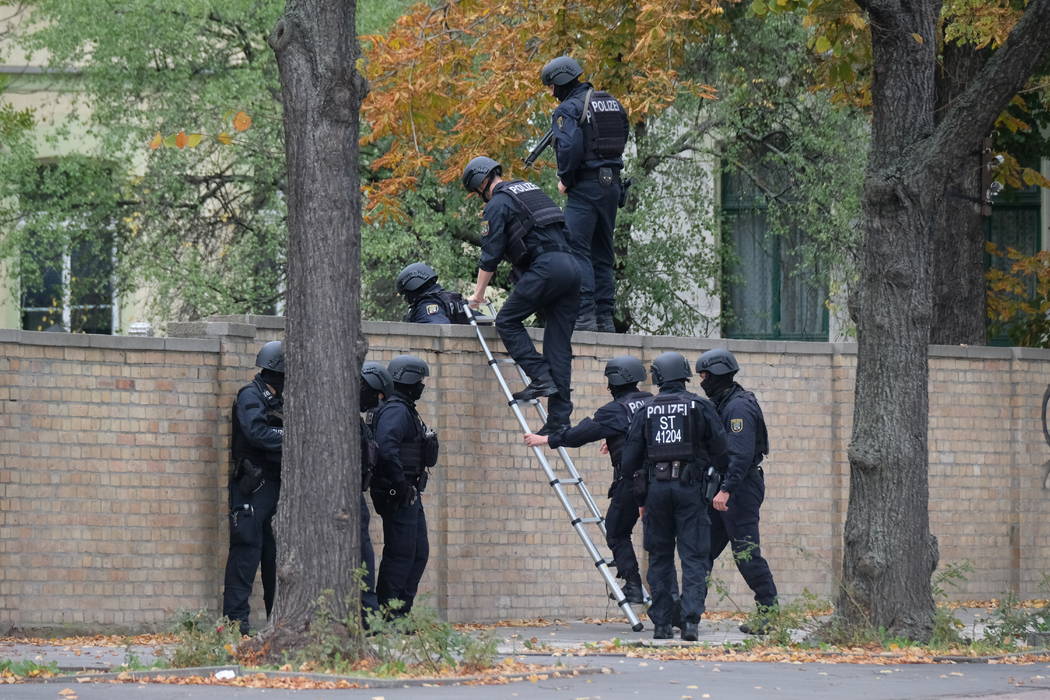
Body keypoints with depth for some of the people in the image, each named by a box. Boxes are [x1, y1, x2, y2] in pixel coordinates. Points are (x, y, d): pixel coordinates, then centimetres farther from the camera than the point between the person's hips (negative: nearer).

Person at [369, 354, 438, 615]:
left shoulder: (405, 410, 19)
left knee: (419, 553, 13)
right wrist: (401, 485, -26)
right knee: (400, 554, -9)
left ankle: (400, 612, 15)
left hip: (410, 495, 11)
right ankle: (388, 614, -8)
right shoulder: (395, 411, -14)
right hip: (398, 496, -11)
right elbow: (386, 449, -29)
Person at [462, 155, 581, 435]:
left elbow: (490, 254, -1)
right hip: (570, 265, 8)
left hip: (545, 266, -8)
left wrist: (478, 294, 8)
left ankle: (540, 378, -11)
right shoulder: (530, 189, 27)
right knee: (559, 344, 6)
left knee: (507, 321, 3)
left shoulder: (498, 204, 1)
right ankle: (559, 418, 1)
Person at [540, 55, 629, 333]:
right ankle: (605, 318, 12)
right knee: (603, 253, 13)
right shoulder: (612, 103, 15)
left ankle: (585, 315, -17)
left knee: (577, 250, -8)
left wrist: (565, 180, -10)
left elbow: (569, 147, -22)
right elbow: (623, 138, 17)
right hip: (612, 183, 8)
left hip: (585, 185, -8)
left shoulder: (568, 109, -10)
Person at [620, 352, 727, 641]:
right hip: (690, 487, -2)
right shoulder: (700, 407, 0)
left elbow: (630, 459, 7)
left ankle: (661, 624, 9)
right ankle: (690, 619, -15)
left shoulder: (646, 410, 6)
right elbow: (721, 450, -2)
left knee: (660, 557, 11)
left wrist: (641, 499, 16)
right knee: (694, 557, -1)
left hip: (656, 487, 2)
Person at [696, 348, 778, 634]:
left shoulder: (739, 407, -16)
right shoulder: (720, 404, 15)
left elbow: (740, 454, -25)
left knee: (745, 552, -10)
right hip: (723, 487, 10)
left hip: (741, 488, -10)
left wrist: (726, 489, -31)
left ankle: (770, 610, -7)